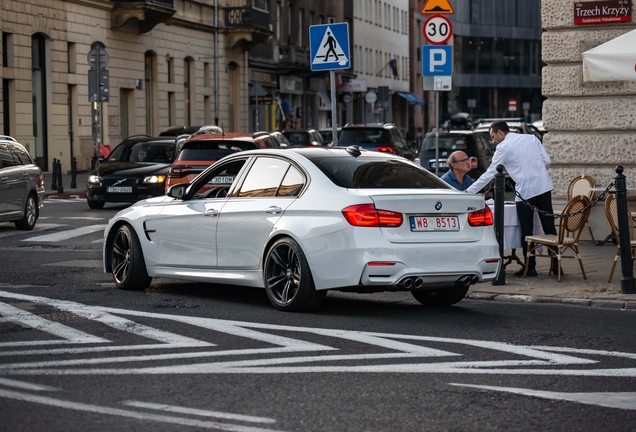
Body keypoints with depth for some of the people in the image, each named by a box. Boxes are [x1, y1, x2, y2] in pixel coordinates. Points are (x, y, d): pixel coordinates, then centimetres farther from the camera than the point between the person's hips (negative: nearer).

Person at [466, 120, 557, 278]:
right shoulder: (532, 138, 14)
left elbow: (489, 174, -1)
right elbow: (547, 161, 8)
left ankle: (530, 267, 6)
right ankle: (556, 265, 11)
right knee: (549, 227, 9)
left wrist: (469, 191, 4)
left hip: (525, 191, -5)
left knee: (526, 231, 4)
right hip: (544, 186, 5)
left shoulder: (503, 148, -2)